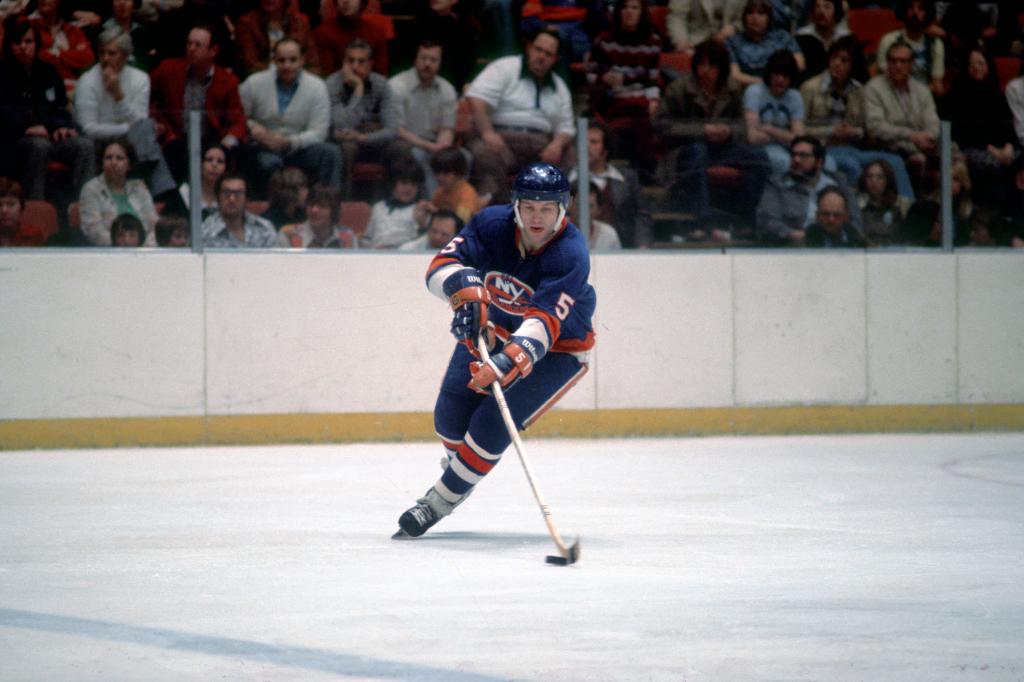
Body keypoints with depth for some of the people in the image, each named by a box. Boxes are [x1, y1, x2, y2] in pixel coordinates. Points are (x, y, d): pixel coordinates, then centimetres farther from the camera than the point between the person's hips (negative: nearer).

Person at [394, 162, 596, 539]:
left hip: (559, 345, -4)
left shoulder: (571, 254, -33)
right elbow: (440, 266, -28)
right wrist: (466, 288, -51)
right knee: (451, 416, 0)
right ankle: (461, 465, 35)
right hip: (491, 327, 4)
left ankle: (441, 500, 0)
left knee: (492, 425, -19)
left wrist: (510, 360, -59)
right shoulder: (493, 224, -22)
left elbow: (544, 323, -43)